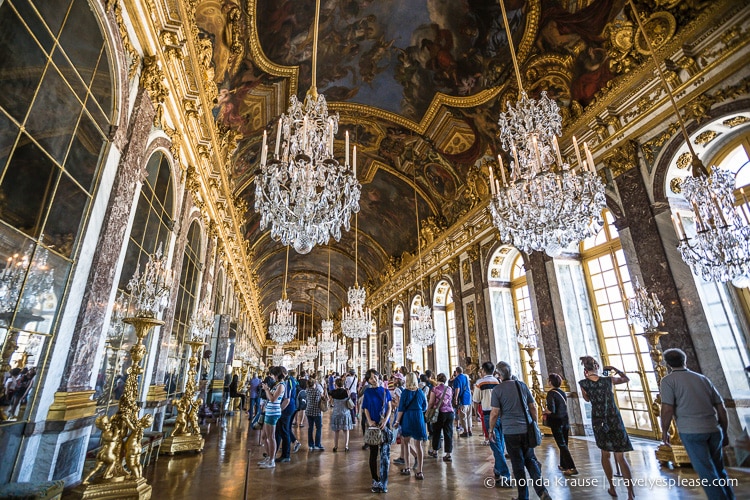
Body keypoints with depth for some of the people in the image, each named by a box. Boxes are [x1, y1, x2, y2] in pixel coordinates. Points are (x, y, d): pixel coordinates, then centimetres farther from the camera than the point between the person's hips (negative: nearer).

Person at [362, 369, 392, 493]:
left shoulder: (385, 391, 4)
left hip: (385, 425, 0)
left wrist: (385, 420, -12)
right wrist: (369, 421, -15)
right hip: (373, 425, 0)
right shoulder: (367, 392, 3)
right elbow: (366, 409, 2)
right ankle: (375, 481, 20)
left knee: (385, 454, -2)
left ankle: (383, 484, 7)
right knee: (373, 454, 8)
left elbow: (389, 408, 4)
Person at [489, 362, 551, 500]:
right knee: (530, 460, 19)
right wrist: (535, 424, 20)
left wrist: (491, 430, 1)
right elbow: (533, 407, 7)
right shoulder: (522, 385, 2)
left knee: (518, 464, 10)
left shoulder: (497, 389, -9)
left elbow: (495, 413, -11)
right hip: (527, 430, 3)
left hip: (510, 432, -3)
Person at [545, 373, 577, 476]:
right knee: (564, 444, 18)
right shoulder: (563, 392, 4)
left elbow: (551, 410, -23)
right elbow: (565, 407, 12)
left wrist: (544, 412, -3)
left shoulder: (551, 393, -17)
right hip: (565, 421, 7)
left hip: (556, 422, -7)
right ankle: (563, 465, 29)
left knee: (562, 445, 0)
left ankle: (572, 468, -3)